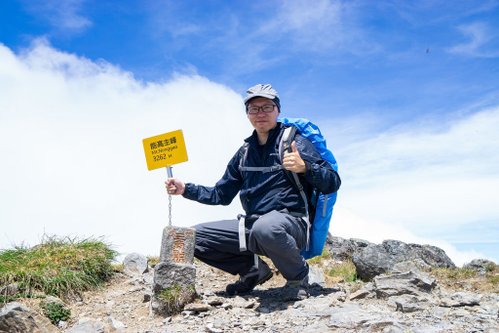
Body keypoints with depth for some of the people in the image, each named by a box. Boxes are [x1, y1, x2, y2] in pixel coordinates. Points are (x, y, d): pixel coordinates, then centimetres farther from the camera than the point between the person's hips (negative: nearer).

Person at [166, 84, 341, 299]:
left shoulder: (295, 143, -1)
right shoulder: (244, 153, 16)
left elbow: (332, 183, -8)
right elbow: (221, 195, 22)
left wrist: (305, 168, -26)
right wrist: (186, 189, 9)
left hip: (291, 224, -6)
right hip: (252, 227, 6)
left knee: (265, 226, -41)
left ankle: (298, 275, -10)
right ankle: (252, 269, 10)